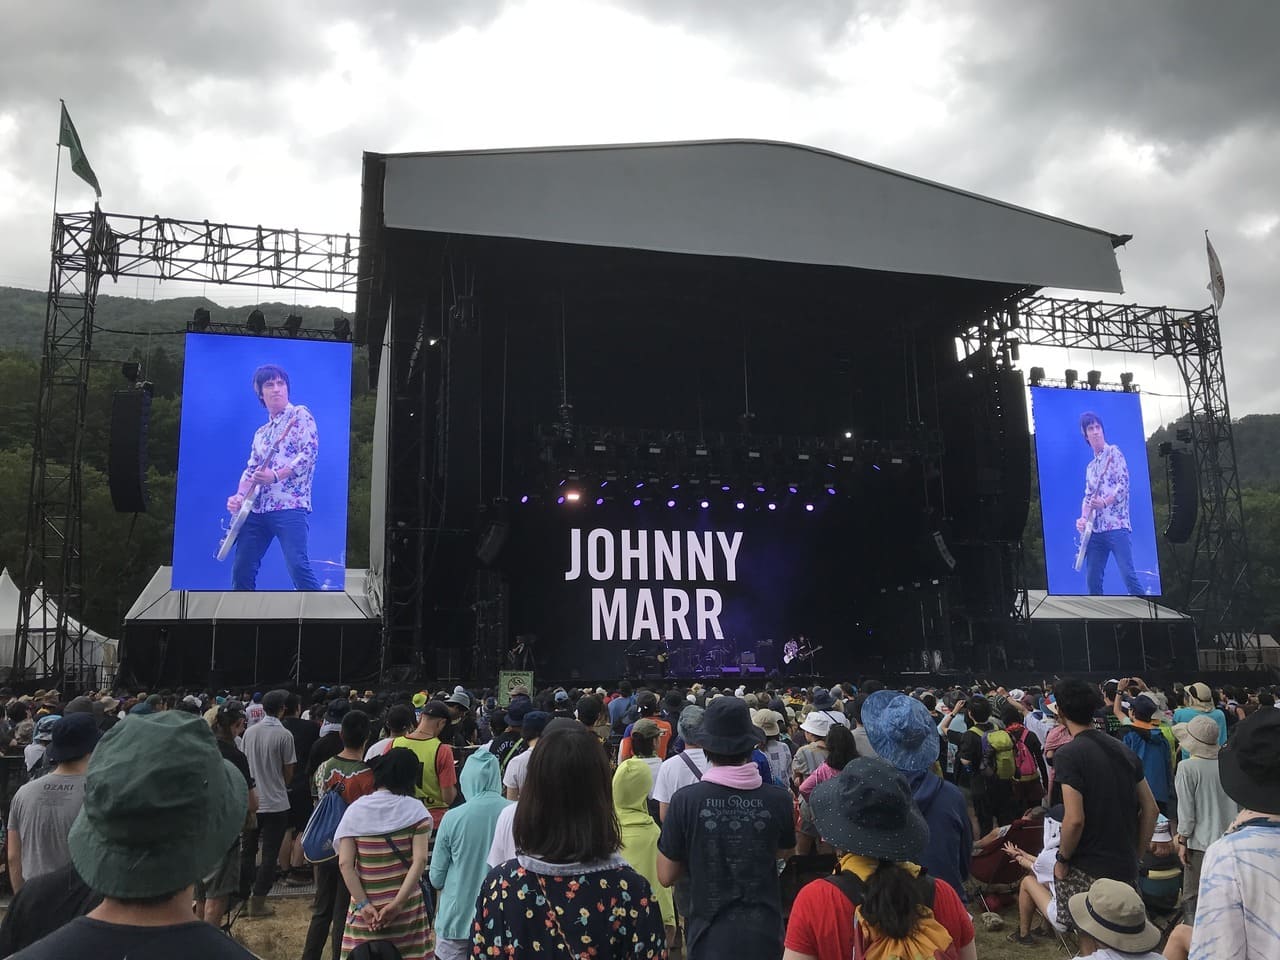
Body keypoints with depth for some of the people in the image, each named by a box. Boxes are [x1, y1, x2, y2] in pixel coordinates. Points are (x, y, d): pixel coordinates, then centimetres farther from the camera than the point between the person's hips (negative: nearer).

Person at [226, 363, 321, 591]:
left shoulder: (300, 415, 4)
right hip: (257, 509, 7)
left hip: (290, 505, -7)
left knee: (297, 566, -20)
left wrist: (276, 476, -18)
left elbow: (309, 453, -8)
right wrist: (240, 496, 0)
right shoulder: (261, 433, 24)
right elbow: (251, 470, 19)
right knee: (241, 569, 5)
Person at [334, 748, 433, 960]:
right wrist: (398, 903, -12)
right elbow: (420, 860, -13)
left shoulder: (355, 811, 0)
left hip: (366, 908, 1)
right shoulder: (414, 810, -4)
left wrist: (363, 903, -7)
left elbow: (345, 863, -7)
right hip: (407, 907, -1)